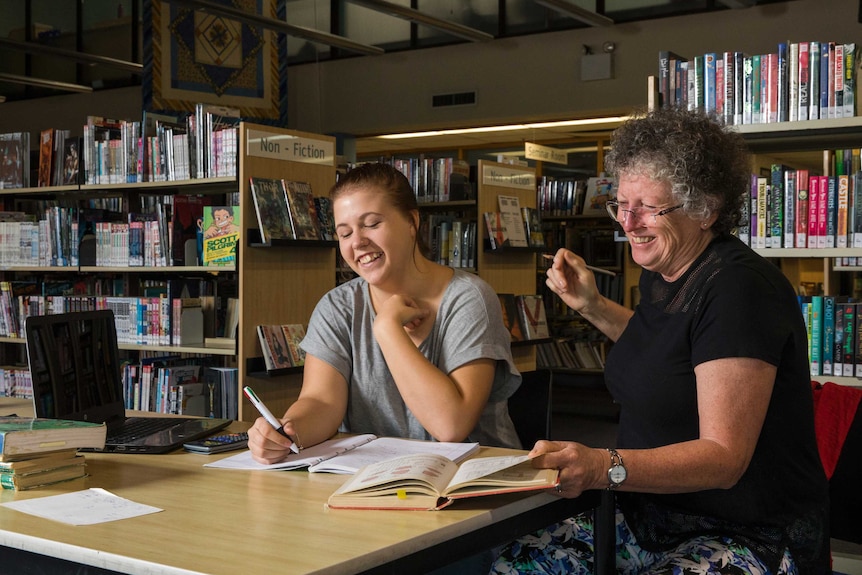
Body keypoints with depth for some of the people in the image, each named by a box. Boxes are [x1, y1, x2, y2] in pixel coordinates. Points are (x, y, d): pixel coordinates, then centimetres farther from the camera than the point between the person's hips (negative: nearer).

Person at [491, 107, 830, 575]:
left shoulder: (739, 288, -20)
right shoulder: (660, 274, 8)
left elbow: (724, 457, -25)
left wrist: (605, 467, -40)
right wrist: (590, 306, 16)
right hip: (650, 518, 8)